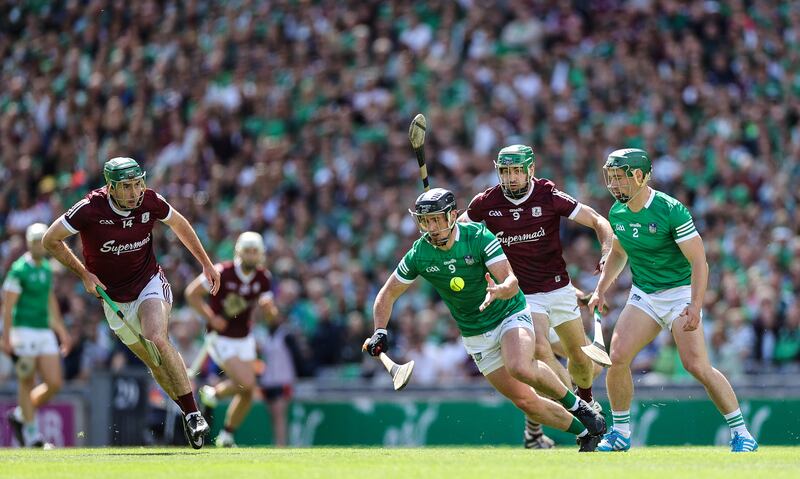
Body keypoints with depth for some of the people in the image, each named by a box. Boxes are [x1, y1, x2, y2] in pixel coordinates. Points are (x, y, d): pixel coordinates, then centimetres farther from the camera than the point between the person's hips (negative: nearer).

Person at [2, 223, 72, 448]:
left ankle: (20, 415, 18)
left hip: (45, 331, 7)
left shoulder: (47, 268, 14)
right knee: (27, 383, -4)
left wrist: (61, 331, 24)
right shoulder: (19, 269, -8)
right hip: (25, 330, -7)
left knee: (55, 383, 0)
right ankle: (30, 431, 4)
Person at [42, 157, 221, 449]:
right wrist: (83, 274, -12)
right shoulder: (90, 209, -22)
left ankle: (193, 414, -22)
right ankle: (190, 416, 21)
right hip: (115, 300, 1)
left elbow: (179, 224, 8)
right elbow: (51, 240, -7)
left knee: (157, 340, -27)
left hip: (151, 284, -1)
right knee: (155, 363, 4)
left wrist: (206, 263, 13)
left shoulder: (150, 202, -15)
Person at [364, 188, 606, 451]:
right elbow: (387, 294, 2)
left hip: (511, 314, -3)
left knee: (520, 368, -35)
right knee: (526, 402, -4)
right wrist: (380, 331, -13)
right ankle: (585, 432, 16)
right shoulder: (419, 255, -10)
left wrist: (498, 291, -49)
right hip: (476, 336, 3)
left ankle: (576, 404, -11)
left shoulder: (479, 237, -19)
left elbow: (511, 281, -26)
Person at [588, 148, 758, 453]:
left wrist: (695, 306, -29)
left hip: (680, 293, -6)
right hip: (642, 296, 6)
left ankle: (740, 433, -4)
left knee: (696, 365, -17)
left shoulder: (671, 210, -19)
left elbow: (699, 261, -19)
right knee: (617, 358, -13)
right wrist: (601, 289, 12)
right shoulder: (617, 213, 2)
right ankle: (620, 433, 3)